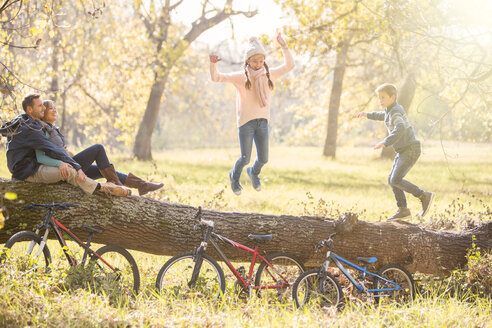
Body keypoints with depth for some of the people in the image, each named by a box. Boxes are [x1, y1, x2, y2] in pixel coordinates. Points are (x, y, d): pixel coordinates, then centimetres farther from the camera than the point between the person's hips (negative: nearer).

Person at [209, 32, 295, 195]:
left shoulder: (269, 75, 6)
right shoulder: (241, 77, -4)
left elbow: (289, 66, 11)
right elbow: (216, 77, -8)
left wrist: (283, 46, 1)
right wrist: (213, 64, -28)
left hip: (263, 121, 3)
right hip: (246, 121, -3)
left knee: (263, 158, 5)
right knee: (245, 158, -4)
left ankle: (254, 172, 40)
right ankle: (235, 176, 28)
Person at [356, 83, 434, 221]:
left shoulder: (396, 111, -17)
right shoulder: (392, 110, 14)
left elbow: (400, 129, -37)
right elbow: (385, 116, 41)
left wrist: (385, 143, -43)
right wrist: (368, 114, 38)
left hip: (410, 150, -10)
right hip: (403, 151, 10)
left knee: (396, 180, -17)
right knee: (392, 180, 7)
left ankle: (424, 196, -11)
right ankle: (403, 210, 8)